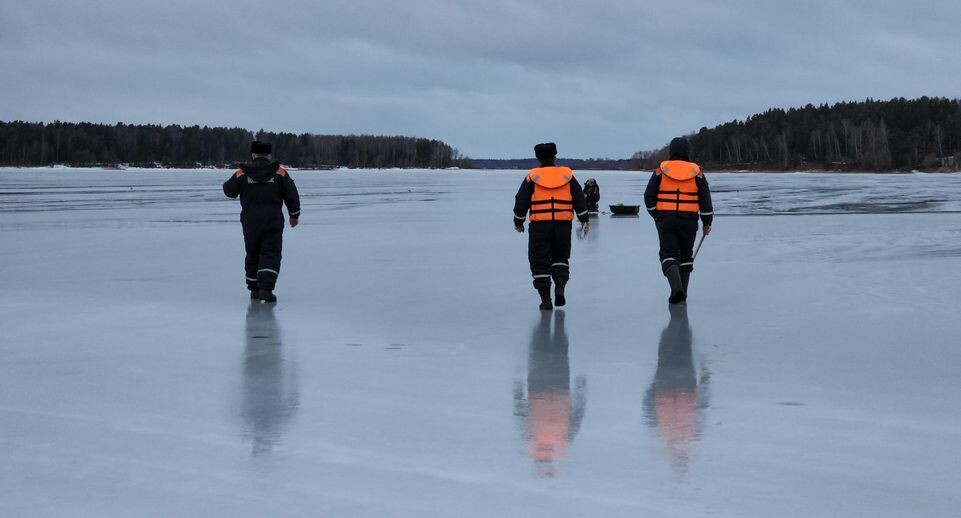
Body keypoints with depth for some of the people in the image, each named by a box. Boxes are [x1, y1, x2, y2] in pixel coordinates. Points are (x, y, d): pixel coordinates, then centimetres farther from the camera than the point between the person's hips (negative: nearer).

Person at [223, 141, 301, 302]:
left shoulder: (242, 173, -1)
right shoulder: (280, 173, -1)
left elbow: (229, 191, 11)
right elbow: (292, 196, 2)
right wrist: (294, 215, 16)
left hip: (250, 221, 2)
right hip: (273, 221, -1)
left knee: (252, 255, 17)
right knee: (271, 256, -2)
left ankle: (254, 289, 21)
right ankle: (266, 289, -18)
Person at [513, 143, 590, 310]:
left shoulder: (532, 177, 0)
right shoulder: (567, 176, 5)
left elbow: (521, 202, 1)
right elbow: (579, 199, 8)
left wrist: (519, 222, 14)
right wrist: (584, 220, 18)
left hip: (539, 225, -2)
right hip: (563, 225, 2)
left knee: (540, 263, 5)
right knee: (560, 258, 20)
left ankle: (545, 299, 0)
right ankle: (560, 287, -3)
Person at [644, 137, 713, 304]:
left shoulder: (661, 171, -1)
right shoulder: (696, 173, 1)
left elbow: (649, 197, 1)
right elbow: (705, 200, 0)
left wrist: (656, 215, 17)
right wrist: (707, 223, 9)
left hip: (665, 220, -1)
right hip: (689, 221, 1)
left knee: (668, 253, 1)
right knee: (685, 255, 14)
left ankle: (676, 286, -23)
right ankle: (682, 293, 17)